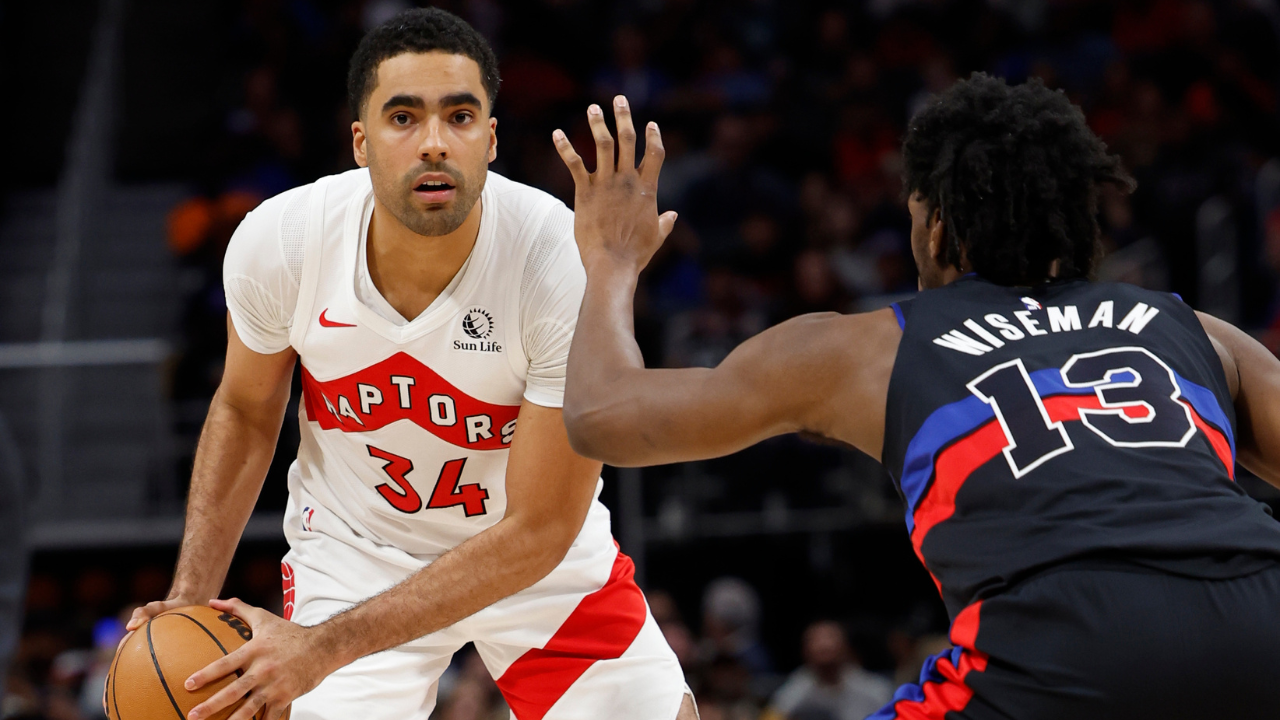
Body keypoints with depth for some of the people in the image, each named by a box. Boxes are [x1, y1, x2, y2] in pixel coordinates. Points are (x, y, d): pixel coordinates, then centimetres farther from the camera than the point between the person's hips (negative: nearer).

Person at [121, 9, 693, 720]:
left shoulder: (568, 267, -30)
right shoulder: (274, 242, -22)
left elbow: (536, 532, -26)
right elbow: (245, 411, 1)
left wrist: (324, 648, -30)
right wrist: (191, 597, -9)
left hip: (547, 555, 0)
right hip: (353, 549, 0)